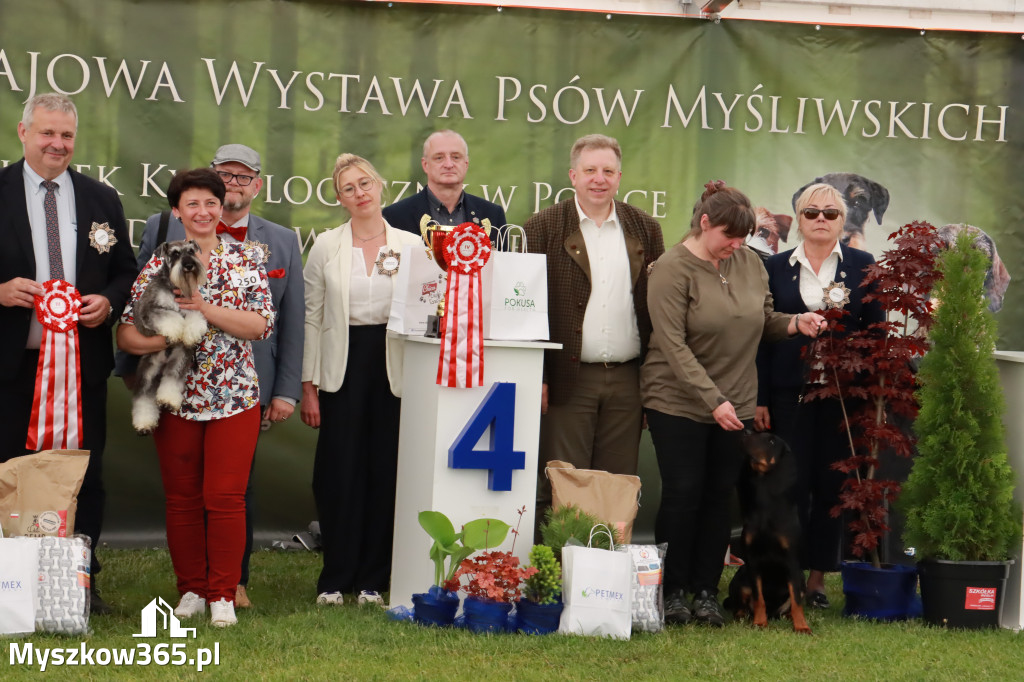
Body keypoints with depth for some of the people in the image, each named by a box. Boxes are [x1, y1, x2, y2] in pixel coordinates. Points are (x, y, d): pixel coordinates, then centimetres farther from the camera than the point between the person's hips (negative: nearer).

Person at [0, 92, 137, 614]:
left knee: (86, 474, 7)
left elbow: (126, 273, 14)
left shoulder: (101, 199, 10)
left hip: (84, 360, 3)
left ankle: (83, 580, 17)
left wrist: (109, 301, -6)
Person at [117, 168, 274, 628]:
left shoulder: (246, 259, 3)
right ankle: (191, 590, 19)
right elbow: (126, 334, 1)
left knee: (225, 497, -4)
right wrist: (163, 340, -19)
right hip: (175, 396, 1)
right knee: (182, 498, 7)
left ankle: (223, 595, 5)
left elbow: (262, 324, -8)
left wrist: (205, 308, -17)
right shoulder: (158, 266, 4)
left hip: (234, 396, -1)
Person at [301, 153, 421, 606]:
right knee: (339, 473, -1)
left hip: (393, 367, 1)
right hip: (342, 368, 0)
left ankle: (372, 580, 13)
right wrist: (309, 387, -1)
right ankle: (335, 580, 9)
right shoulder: (326, 247, 4)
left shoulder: (411, 245, 4)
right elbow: (311, 318, 4)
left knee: (386, 471, 3)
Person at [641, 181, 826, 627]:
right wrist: (713, 401, -20)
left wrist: (795, 323, -5)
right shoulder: (672, 269, -11)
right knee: (682, 494, -2)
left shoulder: (748, 262, 7)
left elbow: (764, 321, 18)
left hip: (736, 403, 5)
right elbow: (674, 346, -15)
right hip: (678, 402, -5)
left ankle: (706, 591, 12)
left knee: (720, 496, 4)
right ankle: (673, 591, 8)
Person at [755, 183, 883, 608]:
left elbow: (874, 331, 5)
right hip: (789, 391, 0)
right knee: (791, 485, -2)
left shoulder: (862, 266, 6)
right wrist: (759, 399, 0)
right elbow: (763, 334, 5)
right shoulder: (777, 268, 6)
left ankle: (817, 577, 12)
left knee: (832, 486, 4)